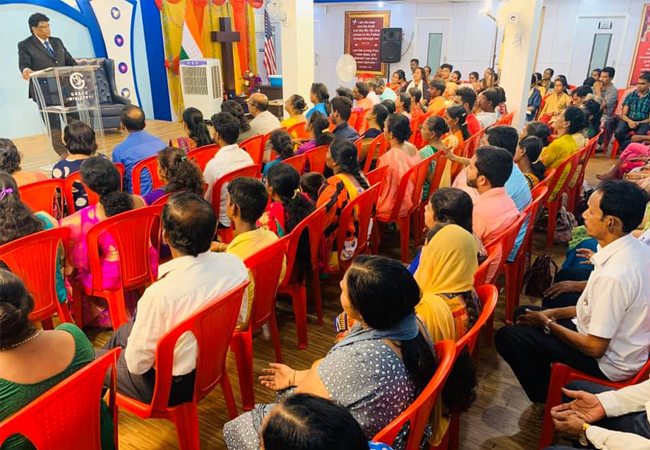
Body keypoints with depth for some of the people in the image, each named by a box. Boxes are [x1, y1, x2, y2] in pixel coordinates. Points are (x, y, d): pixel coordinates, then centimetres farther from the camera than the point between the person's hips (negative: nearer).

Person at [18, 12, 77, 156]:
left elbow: (70, 61, 17)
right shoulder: (25, 45, 0)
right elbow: (23, 63, -12)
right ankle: (63, 153, 9)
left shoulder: (57, 41, 17)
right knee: (52, 122, -1)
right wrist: (26, 71, -36)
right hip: (44, 91, -5)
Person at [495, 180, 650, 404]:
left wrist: (548, 324, -11)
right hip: (615, 338, 9)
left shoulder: (614, 276, -35)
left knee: (507, 336, -9)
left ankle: (547, 399, 12)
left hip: (608, 362, -9)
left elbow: (595, 348, -26)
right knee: (524, 313, 15)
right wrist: (554, 313, 3)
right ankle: (549, 385, 23)